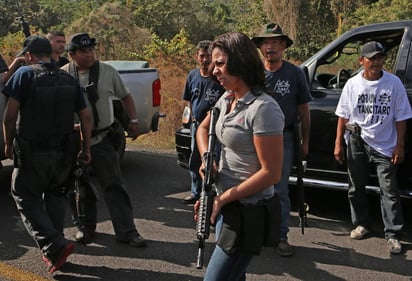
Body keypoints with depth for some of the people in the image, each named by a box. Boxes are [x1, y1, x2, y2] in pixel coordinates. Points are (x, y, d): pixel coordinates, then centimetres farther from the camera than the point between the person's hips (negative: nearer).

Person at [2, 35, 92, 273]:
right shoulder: (69, 80, 7)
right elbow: (86, 116, 5)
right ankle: (53, 251, 23)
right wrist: (87, 148, 11)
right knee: (55, 195, 21)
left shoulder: (25, 74, -7)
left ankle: (54, 245, -8)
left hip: (32, 153, -5)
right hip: (64, 153, 5)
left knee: (26, 198, 8)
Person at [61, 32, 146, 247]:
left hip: (102, 139, -1)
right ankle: (86, 227, 30)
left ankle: (127, 231, 4)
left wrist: (133, 120, 3)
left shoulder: (107, 72, -1)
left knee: (114, 186, -1)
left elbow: (125, 96, 11)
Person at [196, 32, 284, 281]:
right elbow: (203, 129, 22)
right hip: (227, 207, 8)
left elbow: (271, 173, -21)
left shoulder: (263, 109, -21)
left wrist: (223, 198, -17)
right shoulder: (227, 99, 5)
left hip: (248, 213, -8)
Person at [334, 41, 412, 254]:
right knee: (356, 187, 13)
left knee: (389, 192, -2)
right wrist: (339, 143, 2)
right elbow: (343, 116, 5)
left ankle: (393, 235, 6)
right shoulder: (352, 84, 1)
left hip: (385, 146, -2)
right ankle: (361, 224, 30)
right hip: (357, 143, 3)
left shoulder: (393, 83, -5)